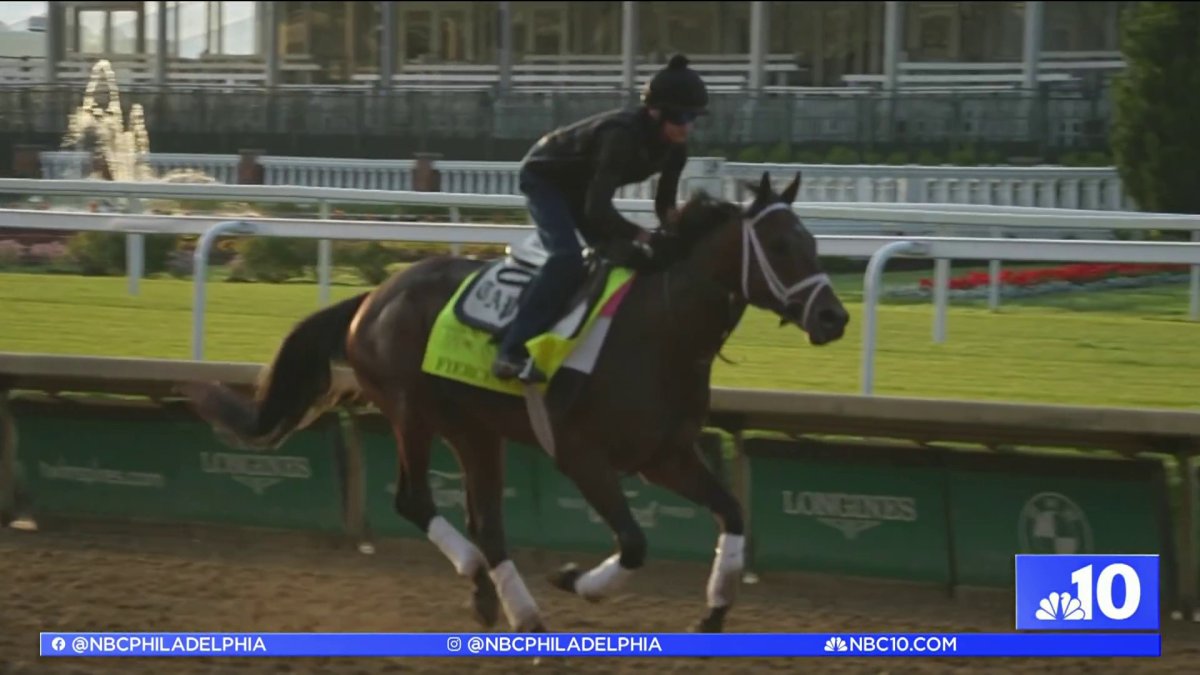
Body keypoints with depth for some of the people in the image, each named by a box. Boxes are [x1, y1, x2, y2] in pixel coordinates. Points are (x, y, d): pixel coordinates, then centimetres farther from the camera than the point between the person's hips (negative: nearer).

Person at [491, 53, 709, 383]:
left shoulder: (674, 146, -15)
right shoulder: (623, 134, -38)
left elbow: (664, 201, -4)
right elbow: (596, 209, -41)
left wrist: (673, 218, -25)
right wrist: (640, 235, -43)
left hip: (582, 186, 9)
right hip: (545, 176, -9)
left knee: (624, 255, 2)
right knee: (567, 257, -26)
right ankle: (512, 353, -30)